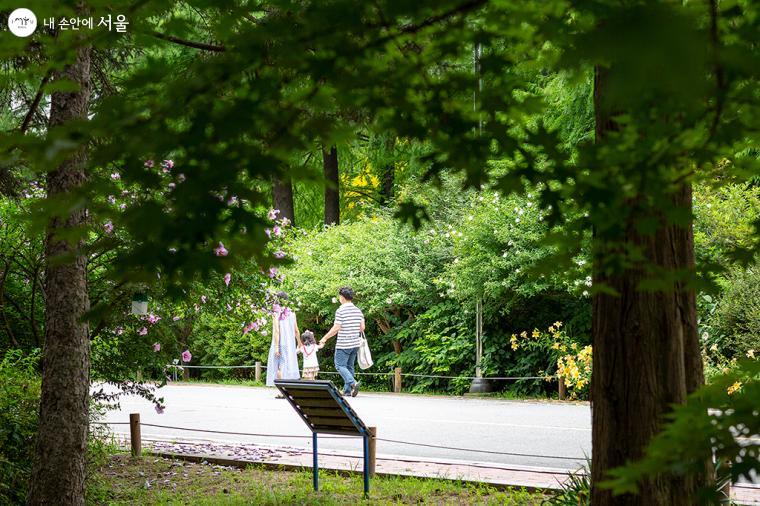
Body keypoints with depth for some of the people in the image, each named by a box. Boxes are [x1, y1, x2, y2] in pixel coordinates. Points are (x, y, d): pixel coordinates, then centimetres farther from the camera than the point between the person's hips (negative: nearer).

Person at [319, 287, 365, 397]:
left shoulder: (340, 311, -12)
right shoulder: (358, 311, 7)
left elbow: (336, 328, -15)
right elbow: (362, 327, 8)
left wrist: (325, 338, -4)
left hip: (343, 344, -7)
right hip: (355, 343, 7)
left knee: (340, 365, -2)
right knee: (350, 366, 13)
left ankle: (353, 383, -22)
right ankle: (347, 390, 14)